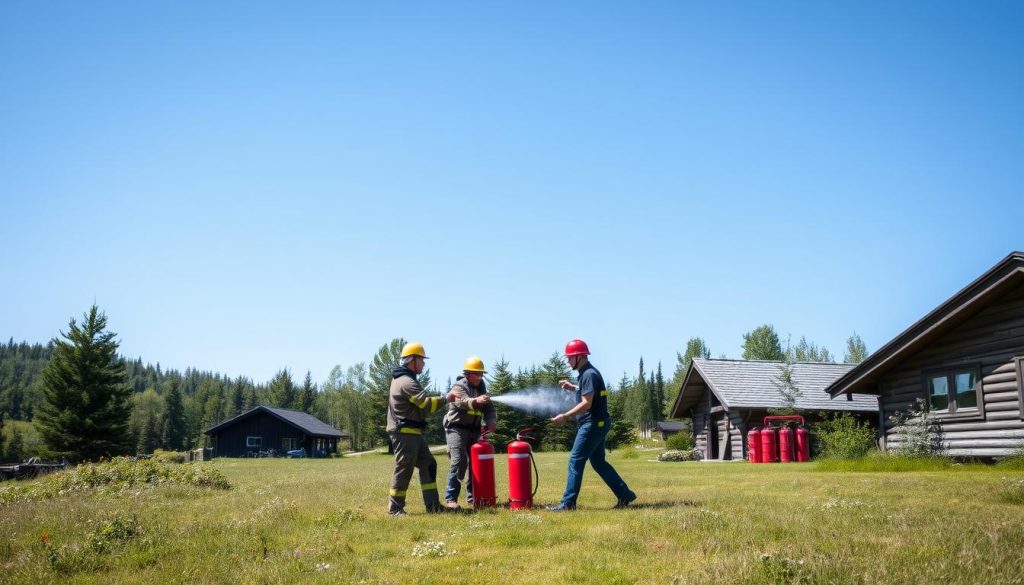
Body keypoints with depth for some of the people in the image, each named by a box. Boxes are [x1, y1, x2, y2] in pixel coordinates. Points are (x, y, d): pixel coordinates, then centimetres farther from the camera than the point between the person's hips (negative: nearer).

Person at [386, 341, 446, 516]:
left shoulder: (402, 379, 17)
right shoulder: (407, 382, -17)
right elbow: (426, 403, -24)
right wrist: (446, 398, -14)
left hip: (413, 433, 11)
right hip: (405, 433, -11)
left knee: (428, 465, 11)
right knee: (404, 470, -5)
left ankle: (432, 504, 13)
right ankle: (395, 508, 2)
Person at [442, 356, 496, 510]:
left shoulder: (481, 388, 14)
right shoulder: (459, 387, -10)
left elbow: (489, 408, 8)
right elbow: (463, 401, -32)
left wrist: (491, 421, -14)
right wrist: (475, 401, -53)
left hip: (474, 430, 8)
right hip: (457, 428, -7)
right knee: (459, 461, -18)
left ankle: (473, 496, 19)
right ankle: (450, 498, -17)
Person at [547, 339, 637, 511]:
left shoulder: (589, 374, -17)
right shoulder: (587, 373, 14)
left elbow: (586, 403, -23)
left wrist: (565, 416, -21)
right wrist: (573, 387, 20)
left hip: (593, 424, -10)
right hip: (597, 424, 10)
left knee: (575, 461, -7)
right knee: (598, 462, 15)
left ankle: (568, 503, -4)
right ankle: (625, 494, 17)